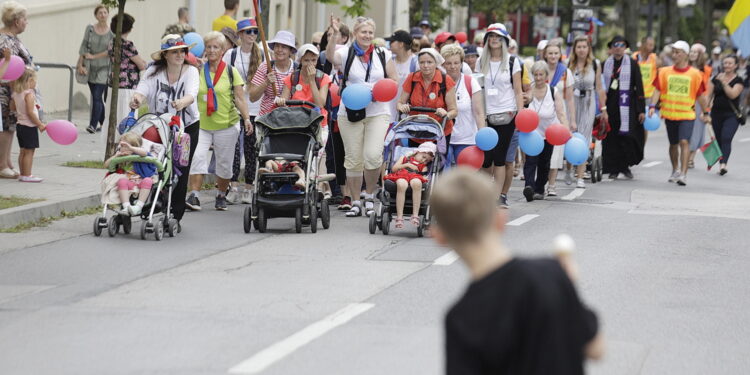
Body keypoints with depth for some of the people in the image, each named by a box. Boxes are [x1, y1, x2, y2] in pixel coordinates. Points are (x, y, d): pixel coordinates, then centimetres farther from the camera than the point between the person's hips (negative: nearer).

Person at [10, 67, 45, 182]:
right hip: (29, 126, -9)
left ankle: (23, 174, 19)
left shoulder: (16, 94, 7)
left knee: (23, 151, 15)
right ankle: (27, 175, -2)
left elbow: (12, 107, 17)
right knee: (29, 151, -3)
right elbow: (30, 112, -22)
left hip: (20, 125, 9)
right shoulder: (29, 94, -18)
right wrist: (40, 124, -15)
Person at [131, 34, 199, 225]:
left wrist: (182, 102, -49)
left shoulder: (191, 71, -7)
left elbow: (191, 94, -25)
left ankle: (175, 216, 6)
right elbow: (142, 90, -21)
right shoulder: (154, 72, -7)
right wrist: (136, 100, -47)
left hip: (187, 126, 0)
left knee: (180, 171, -3)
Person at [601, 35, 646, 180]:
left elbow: (639, 87, 2)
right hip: (610, 105, 2)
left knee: (627, 136, -8)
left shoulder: (632, 64, 4)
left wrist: (641, 109, -4)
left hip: (627, 106, -2)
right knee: (611, 138, 1)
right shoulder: (606, 65, 9)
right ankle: (613, 169, 8)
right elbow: (601, 87, 13)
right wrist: (601, 107, 8)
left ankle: (625, 165, 9)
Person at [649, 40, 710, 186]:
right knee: (673, 144, 16)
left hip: (687, 114, -3)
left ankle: (683, 174, -17)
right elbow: (658, 90, 1)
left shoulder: (695, 74, -2)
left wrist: (705, 112, 10)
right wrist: (652, 106, -12)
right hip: (669, 113, 3)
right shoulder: (665, 72, 3)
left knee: (684, 142, -17)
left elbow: (700, 95, 4)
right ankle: (675, 171, 35)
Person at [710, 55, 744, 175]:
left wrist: (723, 82, -19)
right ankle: (721, 165, 14)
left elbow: (732, 94, -16)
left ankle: (723, 164, -28)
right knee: (718, 140, 6)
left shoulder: (738, 80, -2)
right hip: (716, 114, 4)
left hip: (731, 115, -4)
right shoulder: (717, 78, 8)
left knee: (726, 139, -19)